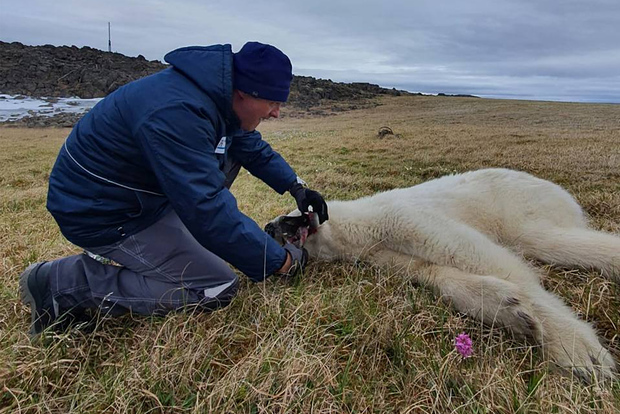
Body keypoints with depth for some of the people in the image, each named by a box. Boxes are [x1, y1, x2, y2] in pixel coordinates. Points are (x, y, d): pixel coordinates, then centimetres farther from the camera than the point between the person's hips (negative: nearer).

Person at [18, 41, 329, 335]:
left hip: (145, 189, 10)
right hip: (102, 214, -9)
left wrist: (295, 186, 5)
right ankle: (63, 282, -7)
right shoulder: (176, 113, -33)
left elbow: (253, 147, 14)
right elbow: (208, 210, -35)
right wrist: (280, 261, -25)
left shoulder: (218, 95, -3)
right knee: (219, 289, -11)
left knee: (231, 151, 9)